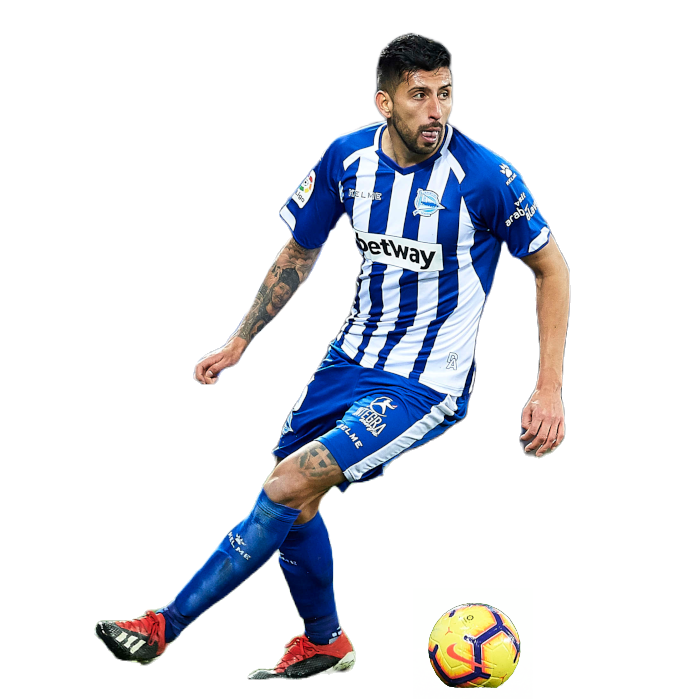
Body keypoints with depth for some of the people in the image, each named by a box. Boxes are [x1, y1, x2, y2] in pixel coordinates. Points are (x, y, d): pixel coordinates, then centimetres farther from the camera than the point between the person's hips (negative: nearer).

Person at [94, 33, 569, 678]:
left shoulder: (486, 177, -20)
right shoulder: (348, 157, -6)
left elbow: (552, 269, -7)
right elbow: (299, 253, 11)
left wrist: (550, 389, -10)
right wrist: (239, 343, 11)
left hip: (427, 384, -6)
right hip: (354, 357, 6)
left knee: (290, 486, -19)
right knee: (292, 501, 11)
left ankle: (165, 627, -8)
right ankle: (324, 644, 37)